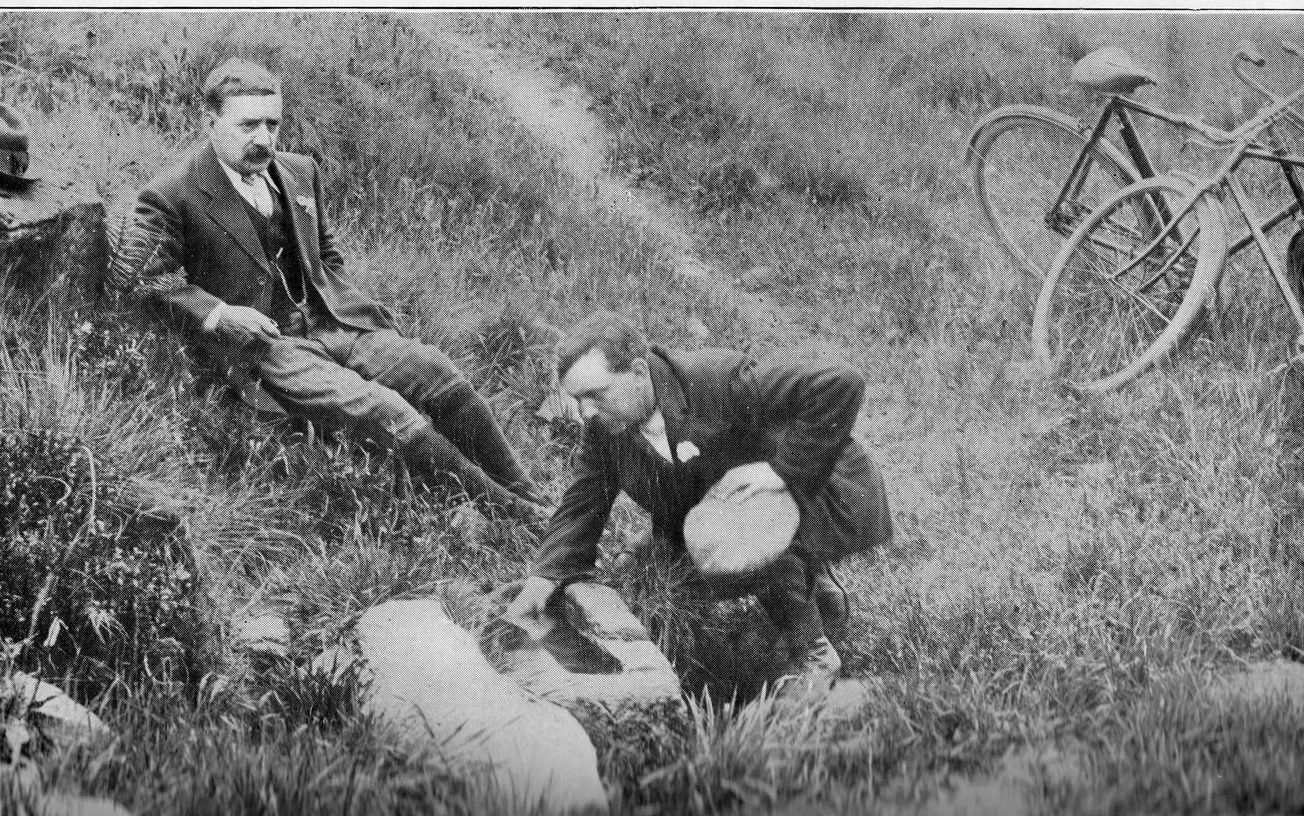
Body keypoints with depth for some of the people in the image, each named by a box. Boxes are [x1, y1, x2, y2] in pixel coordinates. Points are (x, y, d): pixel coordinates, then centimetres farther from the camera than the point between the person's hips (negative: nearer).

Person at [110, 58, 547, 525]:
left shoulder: (299, 173, 15)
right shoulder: (173, 197, -6)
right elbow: (129, 269, -12)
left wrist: (350, 304, 9)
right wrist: (215, 314, -19)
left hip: (332, 323, 6)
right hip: (261, 344, -6)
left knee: (440, 376, -15)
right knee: (385, 412, -26)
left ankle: (530, 505, -8)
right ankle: (501, 510, -18)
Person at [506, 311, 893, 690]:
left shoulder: (720, 380, -34)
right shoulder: (604, 426, -11)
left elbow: (841, 385, -36)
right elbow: (582, 502, -3)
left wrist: (783, 468, -35)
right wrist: (545, 575, -19)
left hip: (826, 494, -8)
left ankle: (815, 655, -9)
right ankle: (819, 593, 24)